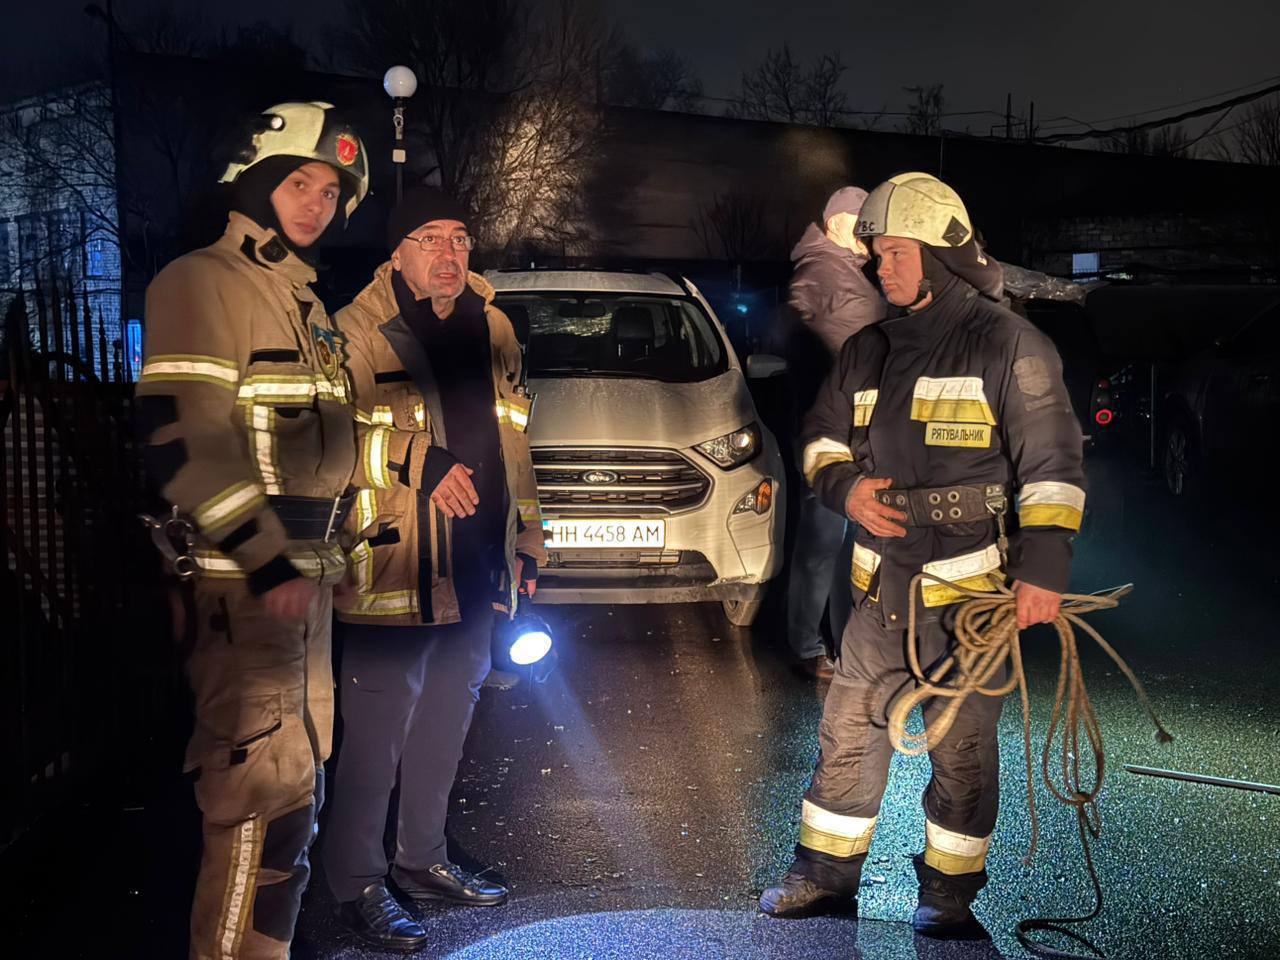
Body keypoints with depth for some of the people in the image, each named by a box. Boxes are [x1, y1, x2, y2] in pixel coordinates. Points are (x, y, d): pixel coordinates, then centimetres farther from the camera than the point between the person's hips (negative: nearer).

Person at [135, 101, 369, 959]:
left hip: (304, 573, 9)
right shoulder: (202, 282, -9)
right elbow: (181, 438, -19)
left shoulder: (307, 301, 18)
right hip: (240, 581, -9)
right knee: (270, 792, -9)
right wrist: (267, 561, -21)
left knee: (296, 784, 16)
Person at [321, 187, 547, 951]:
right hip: (394, 565, -7)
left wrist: (526, 536, 19)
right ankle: (357, 884, 15)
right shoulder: (362, 329, -8)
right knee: (379, 725, -1)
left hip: (475, 564, 7)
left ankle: (424, 858, 34)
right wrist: (424, 464, -24)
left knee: (448, 716, 17)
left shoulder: (492, 327, 13)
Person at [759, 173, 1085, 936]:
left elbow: (1053, 466, -10)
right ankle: (827, 875, 26)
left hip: (971, 594, -5)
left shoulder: (1007, 344, -7)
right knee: (849, 735, 11)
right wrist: (844, 486, -3)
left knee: (961, 751, 7)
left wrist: (1044, 569, -17)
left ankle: (949, 894, 24)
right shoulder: (870, 352, 11)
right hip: (882, 590, 6)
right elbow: (822, 441, 19)